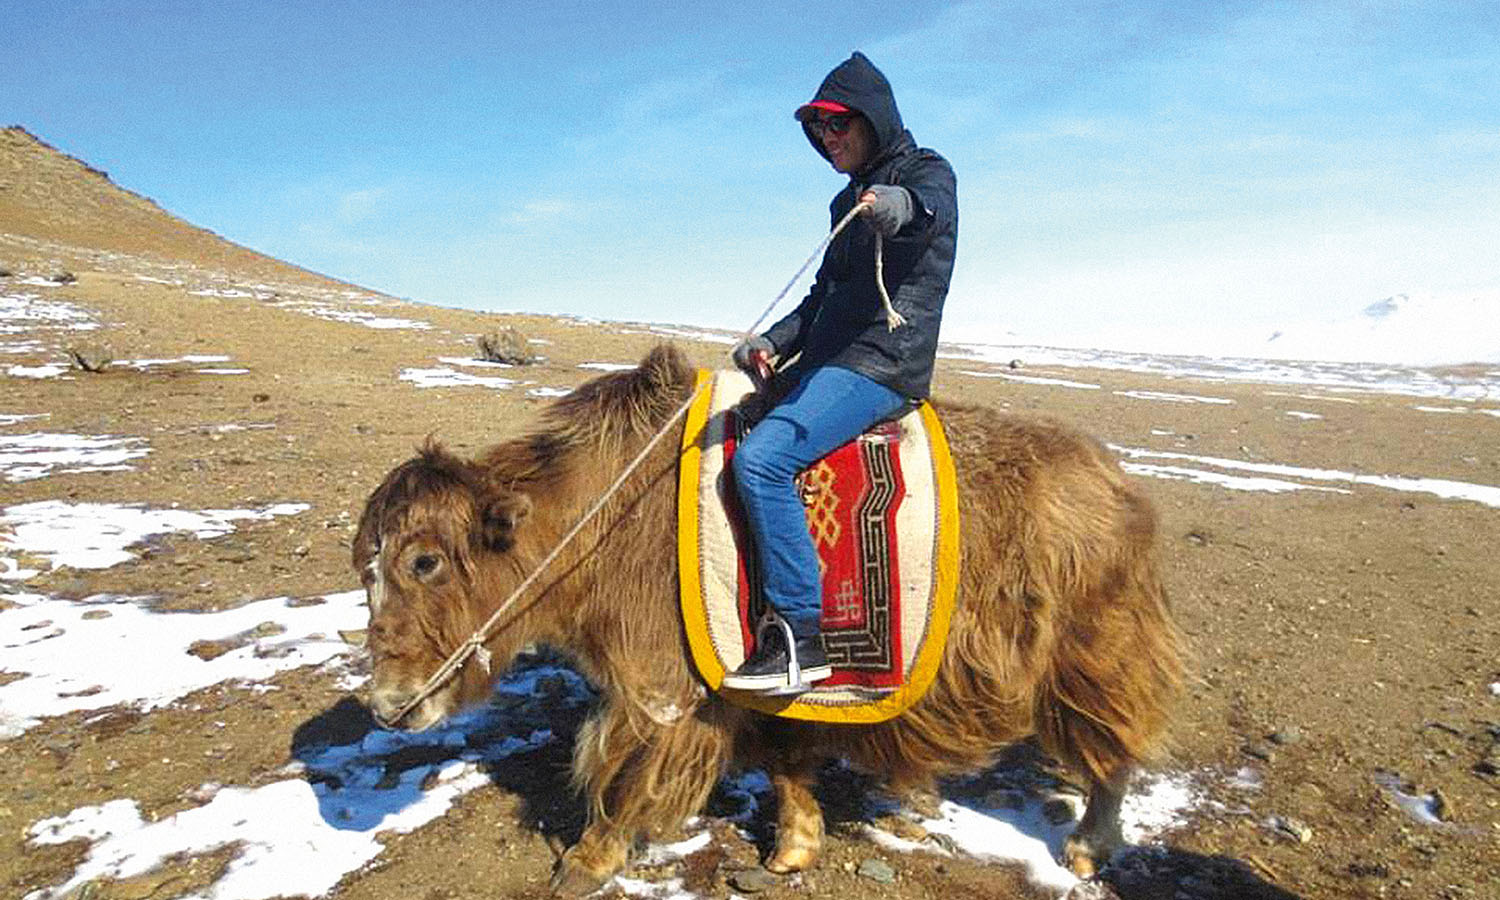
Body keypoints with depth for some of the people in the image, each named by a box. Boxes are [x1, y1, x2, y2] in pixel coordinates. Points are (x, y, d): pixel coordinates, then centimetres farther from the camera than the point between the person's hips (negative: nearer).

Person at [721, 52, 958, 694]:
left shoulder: (926, 172, -1)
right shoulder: (851, 200, 23)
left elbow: (932, 207, -28)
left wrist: (899, 206, -52)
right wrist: (773, 340, 10)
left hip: (882, 364, -10)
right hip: (824, 363, 10)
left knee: (760, 458, -28)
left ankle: (800, 639, -22)